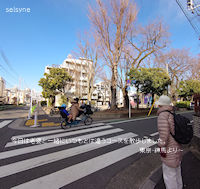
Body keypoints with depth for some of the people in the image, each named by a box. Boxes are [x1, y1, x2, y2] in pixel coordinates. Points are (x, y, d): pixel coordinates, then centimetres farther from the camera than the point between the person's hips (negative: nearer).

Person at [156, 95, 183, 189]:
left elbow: (164, 133, -29)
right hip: (177, 147, 9)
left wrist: (162, 148, -17)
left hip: (169, 150, -9)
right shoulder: (173, 114, 2)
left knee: (169, 174, 11)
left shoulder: (163, 115, -25)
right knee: (176, 171, 28)